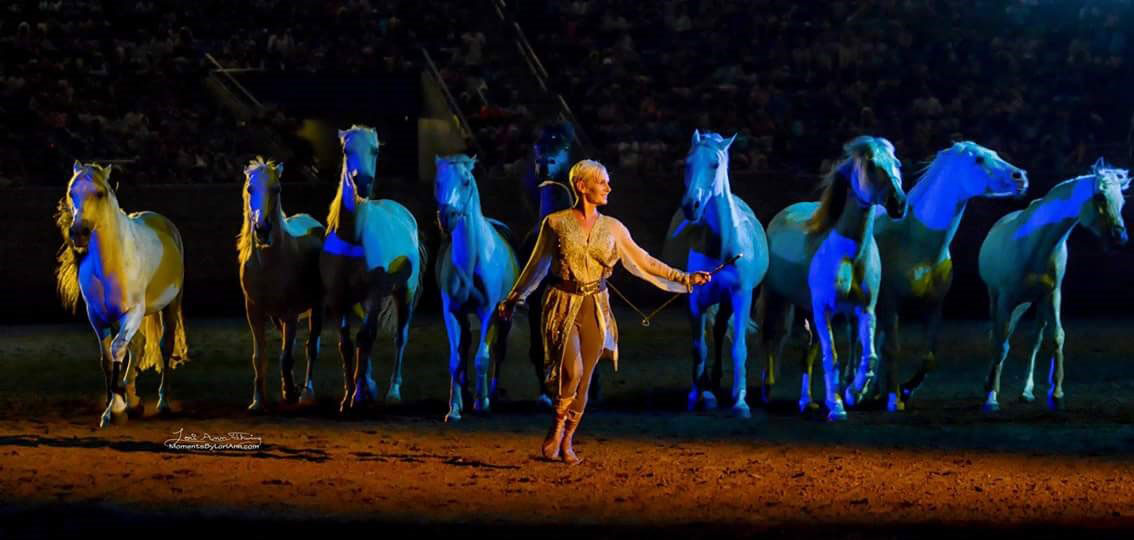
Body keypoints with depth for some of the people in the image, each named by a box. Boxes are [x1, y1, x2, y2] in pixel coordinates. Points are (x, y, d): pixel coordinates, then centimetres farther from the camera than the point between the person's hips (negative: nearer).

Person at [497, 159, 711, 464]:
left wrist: (685, 279, 1)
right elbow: (536, 266, 10)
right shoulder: (555, 223, -2)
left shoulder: (613, 228, 5)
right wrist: (513, 299, 18)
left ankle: (566, 442, 20)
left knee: (583, 381, 4)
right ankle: (557, 427, 1)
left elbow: (644, 262, 7)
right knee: (571, 370, -22)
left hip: (595, 308, 3)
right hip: (563, 305, -3)